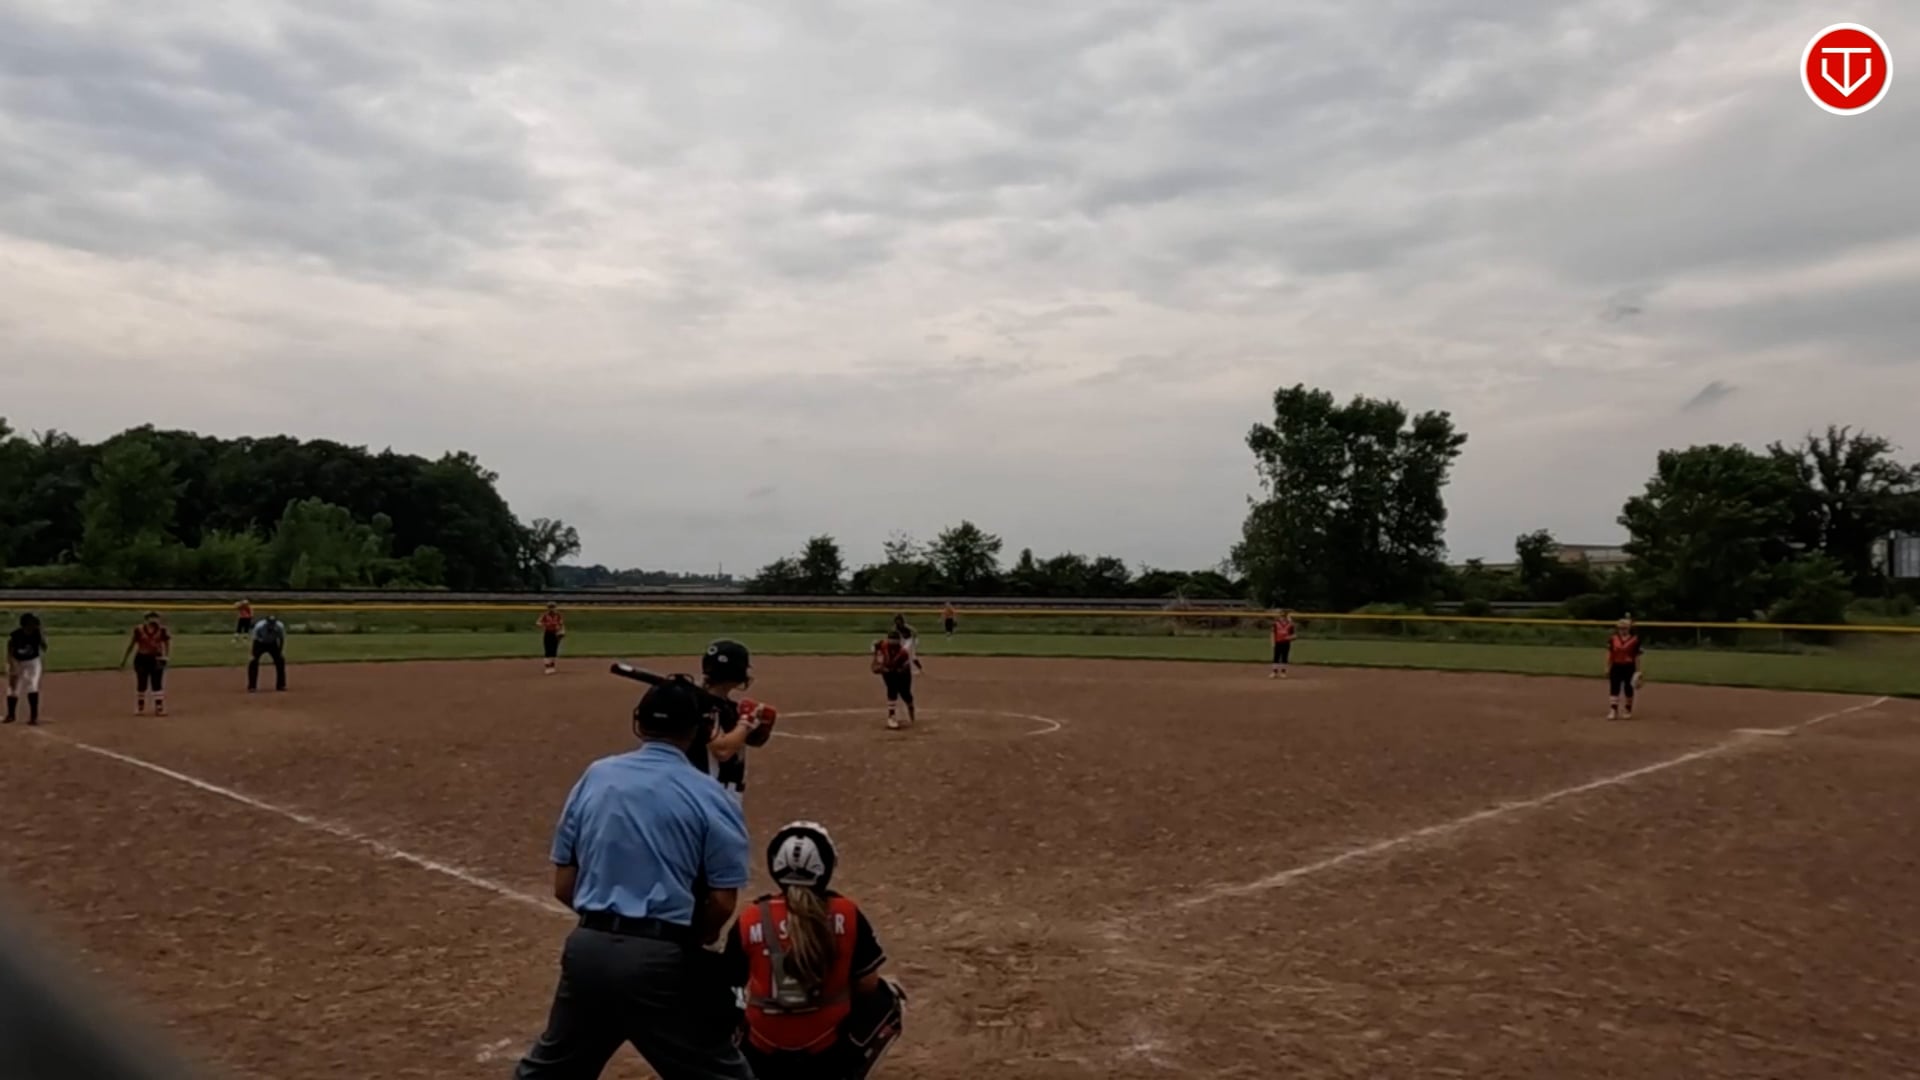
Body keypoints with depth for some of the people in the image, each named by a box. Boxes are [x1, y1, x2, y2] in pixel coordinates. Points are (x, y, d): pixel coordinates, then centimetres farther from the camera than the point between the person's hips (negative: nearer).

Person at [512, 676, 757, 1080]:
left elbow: (563, 887, 8)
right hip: (661, 958, -5)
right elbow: (723, 903, -8)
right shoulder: (709, 795, -5)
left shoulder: (594, 777, 6)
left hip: (588, 948, 5)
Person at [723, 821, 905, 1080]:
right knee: (889, 999, 23)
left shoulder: (749, 921, -6)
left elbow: (735, 986, 5)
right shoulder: (846, 914, -8)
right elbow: (868, 985, 0)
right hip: (827, 1058, -2)